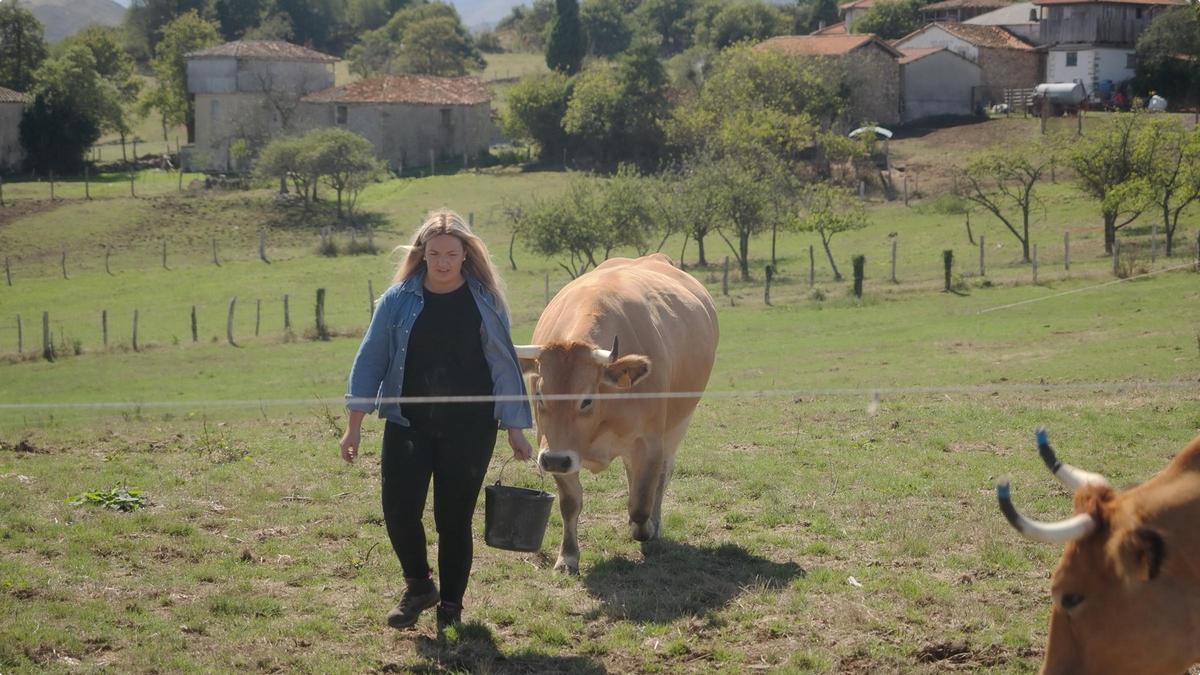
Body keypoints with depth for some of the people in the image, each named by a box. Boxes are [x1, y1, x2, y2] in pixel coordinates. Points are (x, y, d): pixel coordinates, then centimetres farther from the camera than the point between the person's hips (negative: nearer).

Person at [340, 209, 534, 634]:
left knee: (455, 518, 3)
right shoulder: (399, 299, -1)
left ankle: (450, 607, 19)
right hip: (408, 425, 1)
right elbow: (371, 360, 3)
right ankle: (418, 586, 20)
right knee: (399, 509, -7)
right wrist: (355, 426, -1)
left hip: (470, 428, -1)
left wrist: (516, 430, 3)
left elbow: (505, 365, 5)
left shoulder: (484, 301, 0)